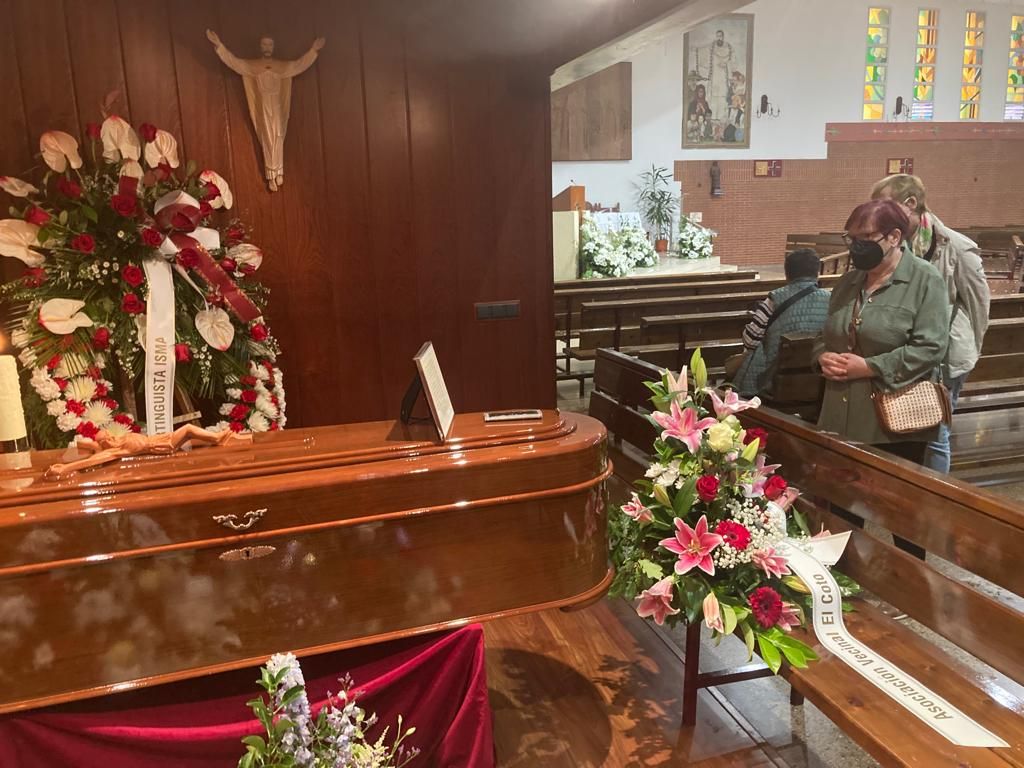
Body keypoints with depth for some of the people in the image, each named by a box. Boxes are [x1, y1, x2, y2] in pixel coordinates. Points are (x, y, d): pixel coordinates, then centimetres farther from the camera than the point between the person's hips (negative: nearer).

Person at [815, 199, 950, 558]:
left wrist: (868, 367, -21)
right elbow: (825, 336, 19)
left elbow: (930, 348, -17)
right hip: (845, 416, 6)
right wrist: (824, 357, -4)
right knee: (843, 507, 14)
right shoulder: (849, 281, 12)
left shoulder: (924, 279, -8)